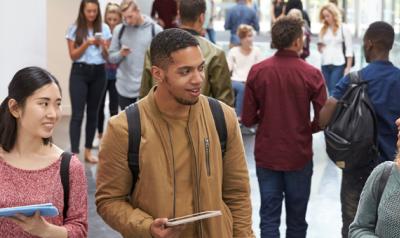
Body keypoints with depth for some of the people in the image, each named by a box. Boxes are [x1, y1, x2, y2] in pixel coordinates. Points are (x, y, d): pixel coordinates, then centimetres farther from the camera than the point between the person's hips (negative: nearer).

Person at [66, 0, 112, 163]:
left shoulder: (104, 28, 3)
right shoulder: (74, 29, -1)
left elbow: (107, 56, 4)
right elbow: (73, 55, -4)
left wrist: (103, 46, -16)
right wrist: (87, 43, -18)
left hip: (99, 73, 3)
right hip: (80, 72, -3)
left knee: (93, 113, 10)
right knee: (77, 114, -9)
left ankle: (88, 151, 20)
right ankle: (74, 154, -11)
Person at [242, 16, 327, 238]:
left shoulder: (257, 71, -8)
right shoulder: (312, 74, -12)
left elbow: (248, 119, -5)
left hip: (266, 155, 1)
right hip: (299, 155, -1)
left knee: (269, 217, 9)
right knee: (296, 218, 14)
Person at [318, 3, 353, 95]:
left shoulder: (344, 28, -2)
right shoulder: (323, 29, 13)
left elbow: (349, 49, -3)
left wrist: (348, 67, -8)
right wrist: (319, 46, -3)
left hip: (338, 64, -5)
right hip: (325, 65, 5)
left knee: (334, 91, -11)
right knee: (330, 91, 7)